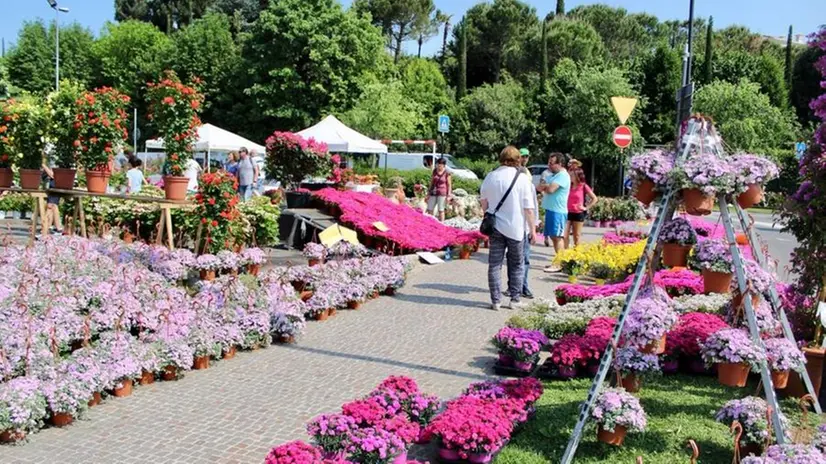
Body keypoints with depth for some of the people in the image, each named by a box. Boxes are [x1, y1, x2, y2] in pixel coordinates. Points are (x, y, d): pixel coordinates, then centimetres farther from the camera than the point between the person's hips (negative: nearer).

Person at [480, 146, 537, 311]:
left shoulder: (490, 177, -1)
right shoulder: (522, 179, -9)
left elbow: (483, 202, 10)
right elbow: (528, 208, -9)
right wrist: (532, 229, -1)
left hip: (495, 227, 2)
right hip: (515, 228, -2)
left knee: (495, 264, 8)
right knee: (517, 265, 12)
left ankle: (495, 301, 8)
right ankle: (514, 300, 13)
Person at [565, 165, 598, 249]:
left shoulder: (584, 186, -5)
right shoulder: (569, 186, 6)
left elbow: (594, 198, -1)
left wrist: (586, 207, -6)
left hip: (578, 214, -3)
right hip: (568, 213, 3)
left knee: (576, 236, 7)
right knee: (565, 235, -4)